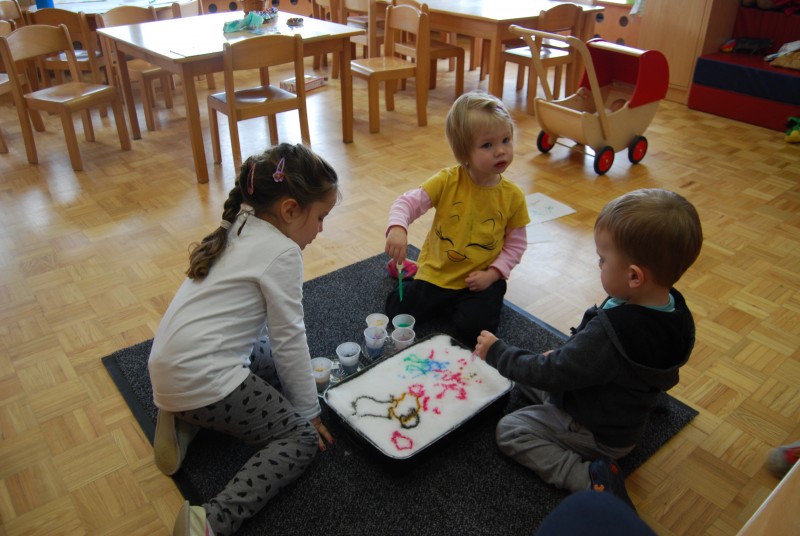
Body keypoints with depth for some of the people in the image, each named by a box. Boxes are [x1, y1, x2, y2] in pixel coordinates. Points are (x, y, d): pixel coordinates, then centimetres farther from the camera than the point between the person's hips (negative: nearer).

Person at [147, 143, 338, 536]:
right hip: (203, 379, -9)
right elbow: (289, 337, -10)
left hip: (168, 368, 9)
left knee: (266, 352, 30)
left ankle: (185, 420, 14)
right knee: (301, 438, 0)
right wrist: (309, 411, 0)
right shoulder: (282, 252, -14)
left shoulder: (241, 229, 12)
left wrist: (298, 371, 23)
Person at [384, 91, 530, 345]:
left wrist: (493, 273, -14)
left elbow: (516, 243, 0)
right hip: (437, 273, 0)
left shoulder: (513, 196, -8)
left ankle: (464, 302, 13)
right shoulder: (447, 181, -13)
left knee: (474, 328, -22)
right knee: (398, 313, -7)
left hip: (481, 279, 0)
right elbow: (408, 202, -16)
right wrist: (397, 228, -38)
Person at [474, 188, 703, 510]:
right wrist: (565, 354, 5)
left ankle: (588, 479, -7)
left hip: (596, 433, -9)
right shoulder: (673, 311, -13)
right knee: (530, 379, 18)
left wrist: (496, 353, -15)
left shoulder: (609, 335, -40)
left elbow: (550, 372, -28)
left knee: (509, 431, 1)